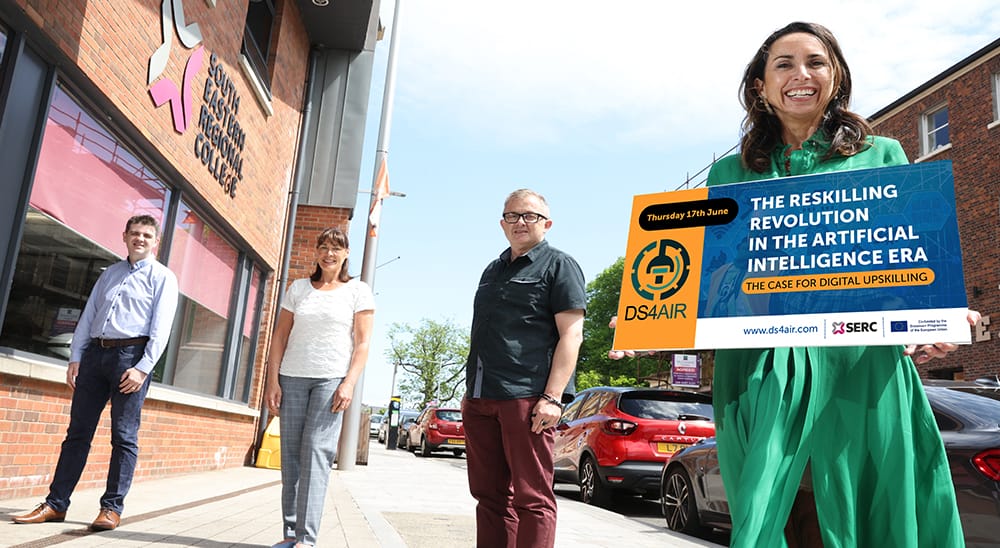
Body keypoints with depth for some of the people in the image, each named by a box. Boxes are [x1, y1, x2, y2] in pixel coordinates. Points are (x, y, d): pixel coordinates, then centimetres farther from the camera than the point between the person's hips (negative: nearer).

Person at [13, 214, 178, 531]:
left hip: (131, 355, -5)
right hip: (95, 353, 5)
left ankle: (112, 508, 2)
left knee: (124, 436, -3)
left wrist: (142, 368, -15)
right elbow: (87, 317, 17)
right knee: (78, 431, 5)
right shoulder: (110, 273, 20)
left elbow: (161, 327, -7)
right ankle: (56, 504, 11)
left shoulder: (163, 277, 3)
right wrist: (76, 358, 7)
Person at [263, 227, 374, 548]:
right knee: (291, 455, 3)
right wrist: (273, 381, 1)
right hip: (292, 377, 3)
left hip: (332, 378, -3)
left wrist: (349, 383, -12)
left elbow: (362, 343, -1)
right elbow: (280, 337, 10)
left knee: (316, 452, -11)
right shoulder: (298, 288, 13)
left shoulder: (358, 291, 5)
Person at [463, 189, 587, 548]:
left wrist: (553, 397, -17)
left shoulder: (558, 265, 1)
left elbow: (571, 335, -8)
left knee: (531, 497, -3)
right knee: (489, 495, 11)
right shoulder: (493, 271, 22)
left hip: (526, 397, -7)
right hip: (481, 399, 7)